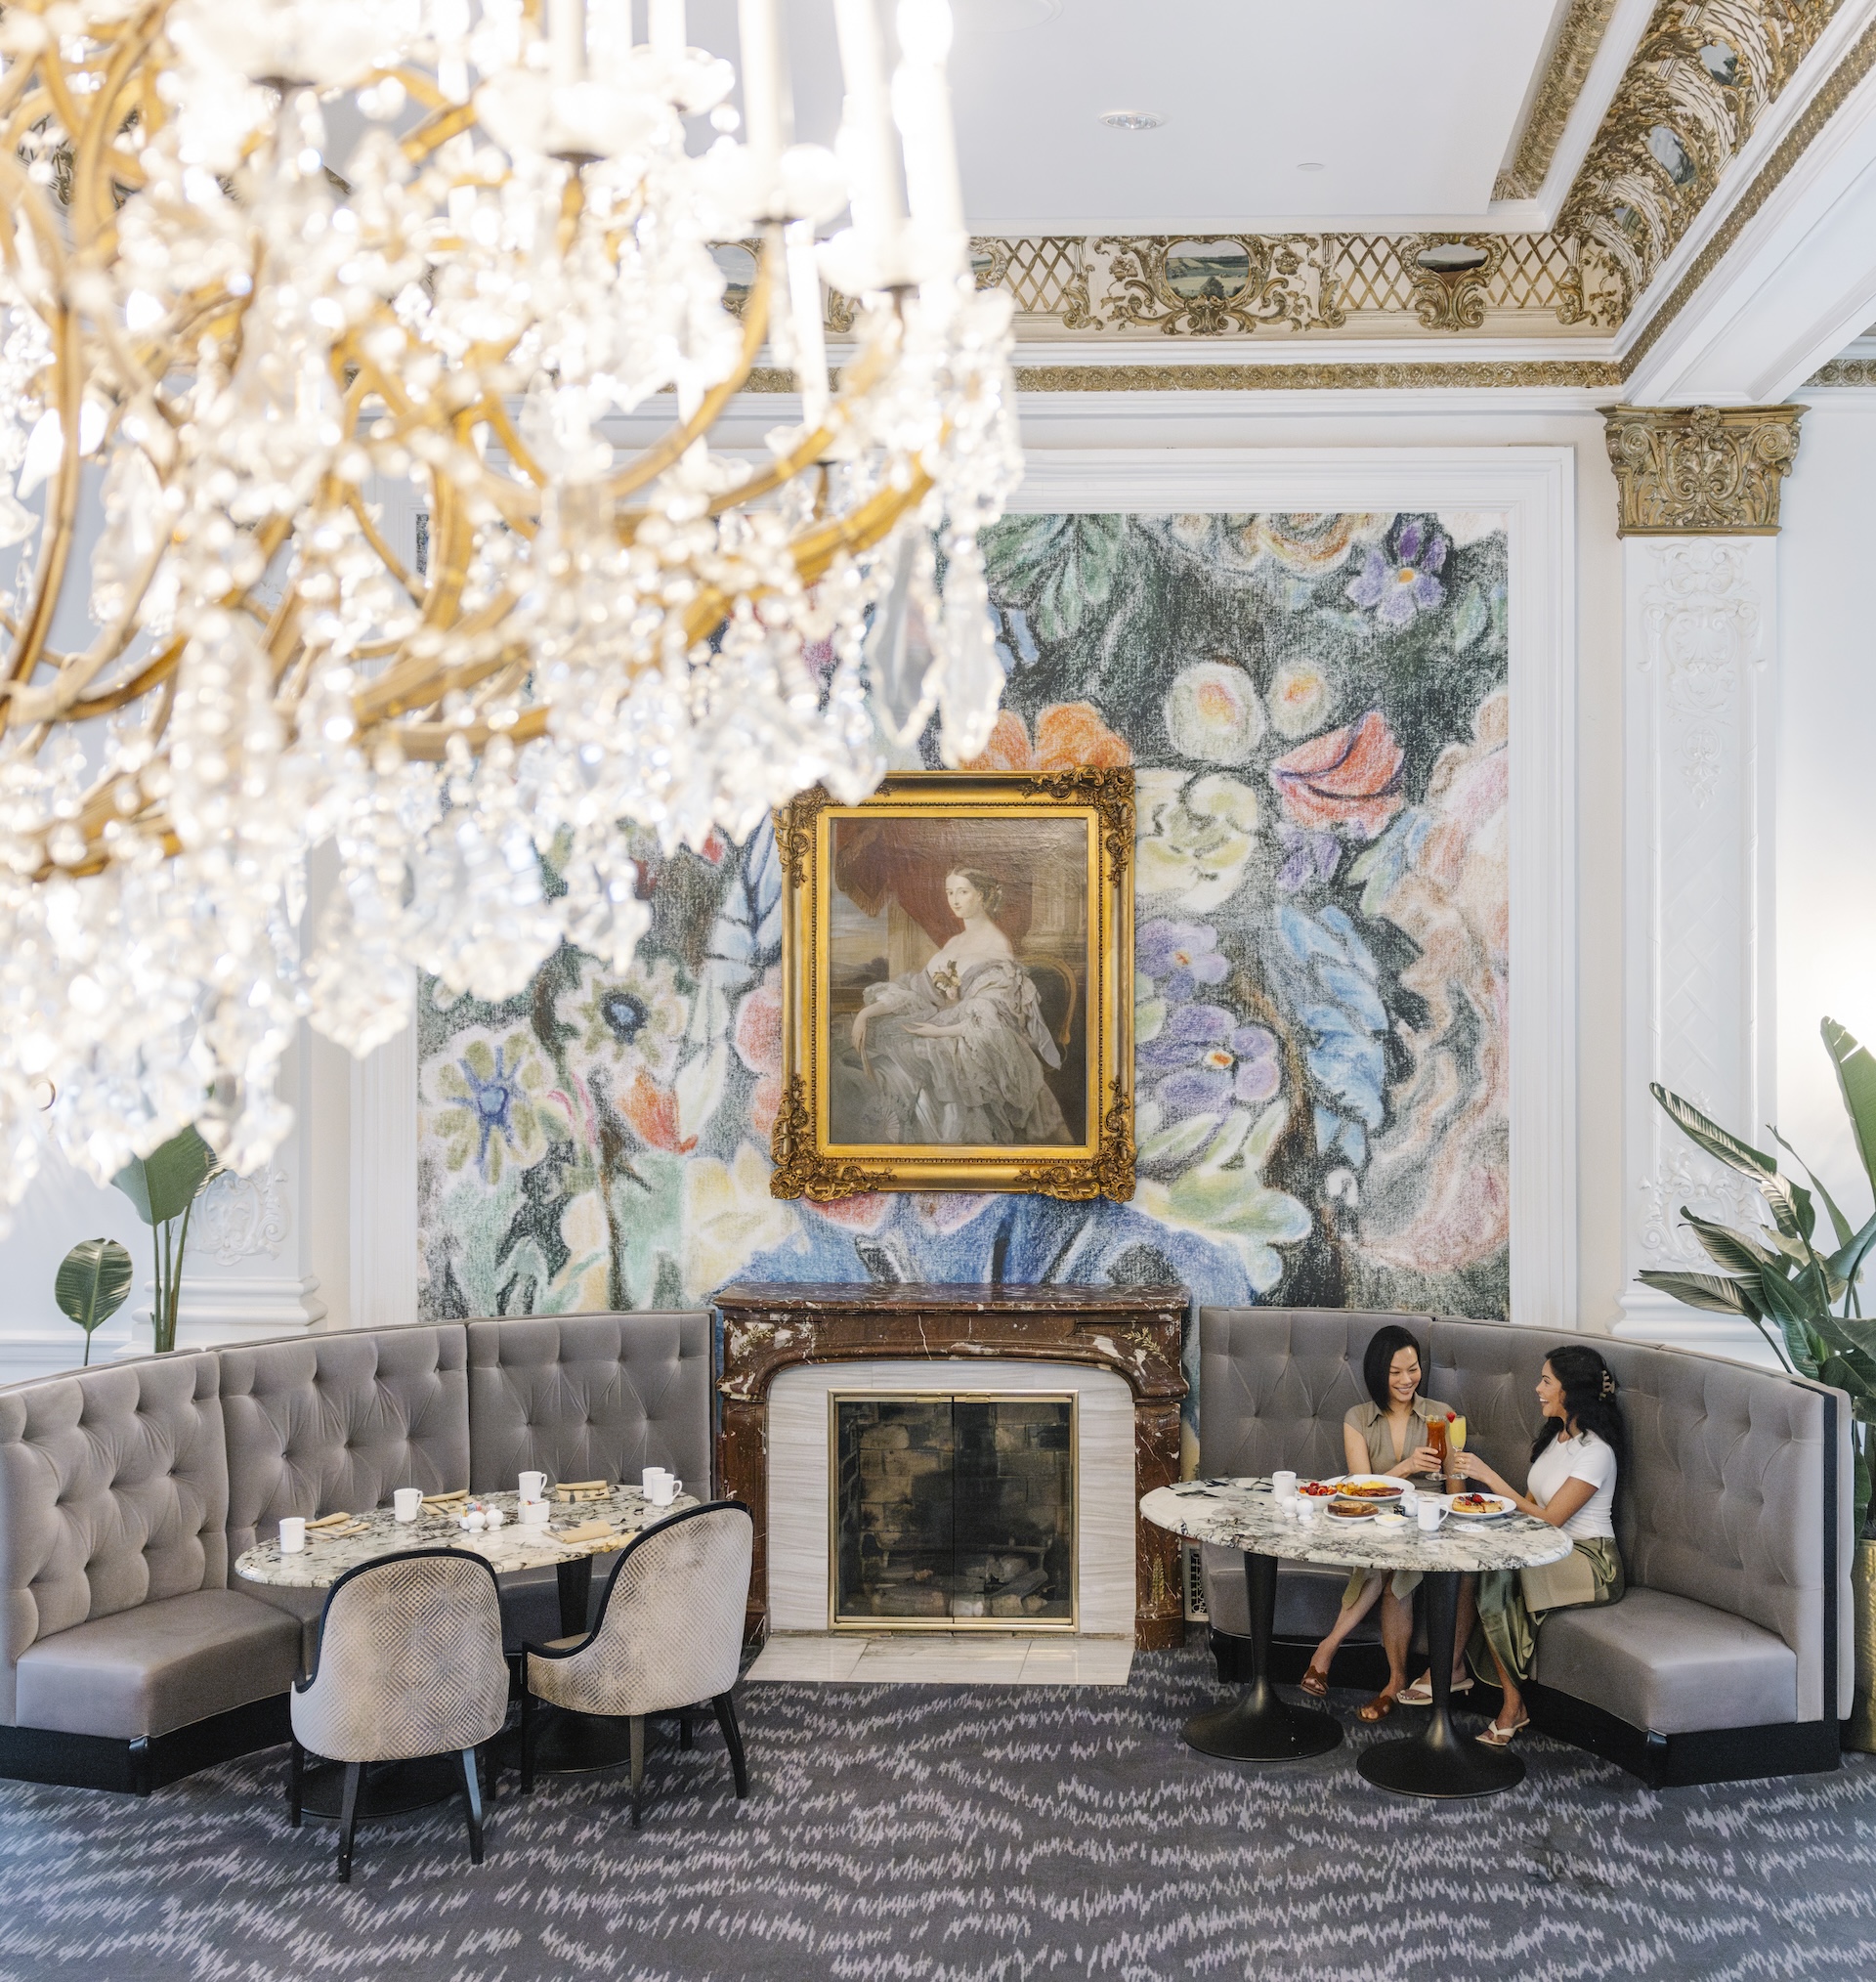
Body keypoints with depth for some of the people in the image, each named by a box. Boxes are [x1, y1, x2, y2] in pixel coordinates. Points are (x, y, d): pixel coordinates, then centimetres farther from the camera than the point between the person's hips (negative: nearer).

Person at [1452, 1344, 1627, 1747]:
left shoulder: (1595, 1452, -16)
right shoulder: (1556, 1434, 12)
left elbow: (1548, 1519, -19)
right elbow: (1530, 1505, 13)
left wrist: (1490, 1477, -19)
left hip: (1591, 1564, -8)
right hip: (1551, 1553, 8)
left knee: (1496, 1576, -28)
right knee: (1479, 1568, -20)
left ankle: (1513, 1704, -16)